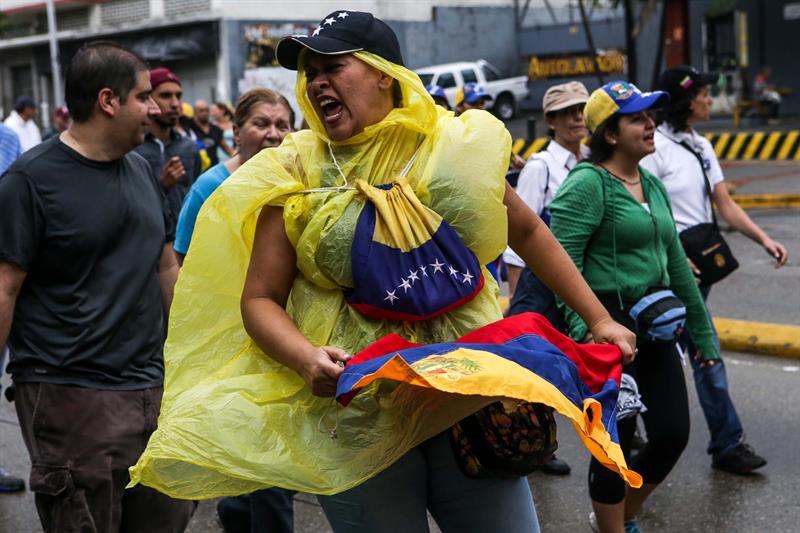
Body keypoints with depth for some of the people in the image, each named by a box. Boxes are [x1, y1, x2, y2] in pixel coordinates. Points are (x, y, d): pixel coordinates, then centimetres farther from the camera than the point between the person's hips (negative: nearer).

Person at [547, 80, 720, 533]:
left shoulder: (653, 185, 13)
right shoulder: (588, 184, -12)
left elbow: (674, 261, 19)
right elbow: (563, 259, -20)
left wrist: (700, 327, 21)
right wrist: (582, 325, -30)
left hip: (654, 325, 8)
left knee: (673, 432, 9)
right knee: (616, 443, 2)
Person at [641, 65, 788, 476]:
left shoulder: (701, 147, 12)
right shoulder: (655, 148, -12)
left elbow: (725, 205, 9)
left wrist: (763, 239, -3)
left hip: (700, 262, 8)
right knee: (706, 352, -5)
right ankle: (727, 444, 5)